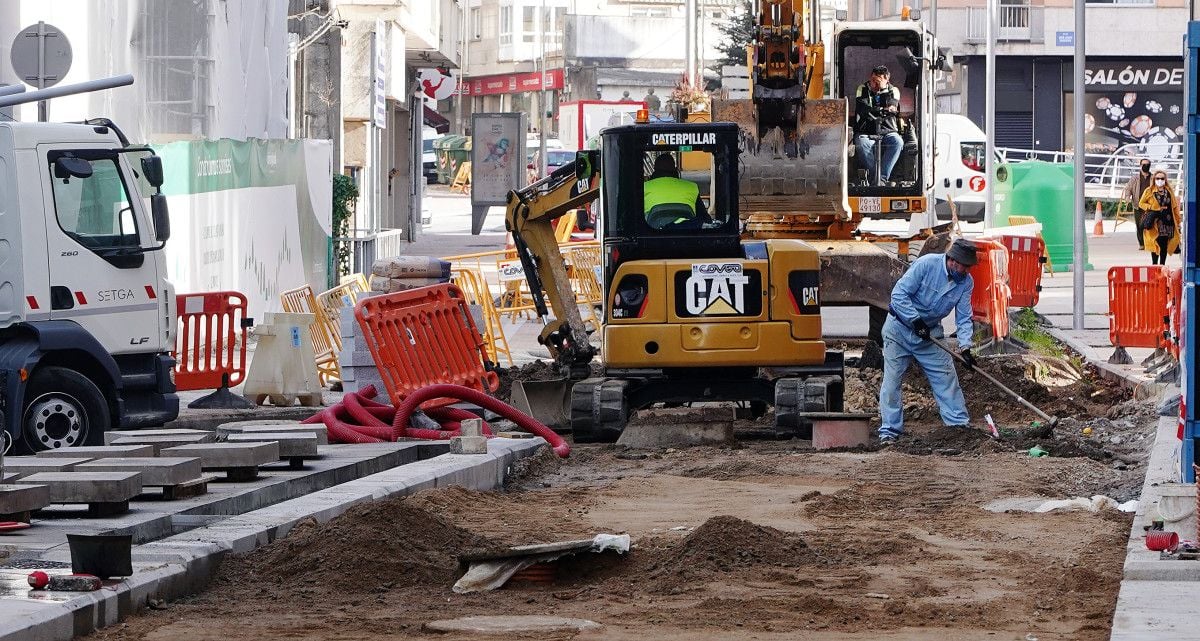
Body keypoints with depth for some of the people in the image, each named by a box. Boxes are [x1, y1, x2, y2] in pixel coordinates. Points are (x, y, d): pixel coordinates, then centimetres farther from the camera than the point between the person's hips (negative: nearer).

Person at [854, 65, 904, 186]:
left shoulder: (893, 91, 12)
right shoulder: (863, 89, 10)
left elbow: (892, 107, -9)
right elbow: (862, 109, -9)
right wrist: (883, 111, -20)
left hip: (887, 132, 1)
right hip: (866, 133, -1)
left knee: (897, 142, -33)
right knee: (861, 144, -35)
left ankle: (881, 178, -34)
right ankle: (874, 178, -32)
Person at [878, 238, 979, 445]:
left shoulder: (966, 282, -8)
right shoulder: (926, 264, -23)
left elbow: (963, 318, -6)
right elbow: (899, 294, -23)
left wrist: (965, 347, -21)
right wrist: (916, 321, -27)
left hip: (930, 333, 4)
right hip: (900, 327, -4)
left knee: (946, 377, -1)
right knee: (892, 379, -6)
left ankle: (959, 423, 6)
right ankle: (889, 430, -1)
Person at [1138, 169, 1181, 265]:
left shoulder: (1169, 191, 9)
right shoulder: (1149, 191, 3)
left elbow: (1174, 207, 12)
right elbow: (1141, 203, 6)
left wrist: (1177, 221, 8)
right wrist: (1153, 208, -7)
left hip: (1167, 221, 2)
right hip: (1155, 221, -2)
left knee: (1165, 244, 3)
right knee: (1156, 243, -7)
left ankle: (1162, 264, 11)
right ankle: (1154, 264, 1)